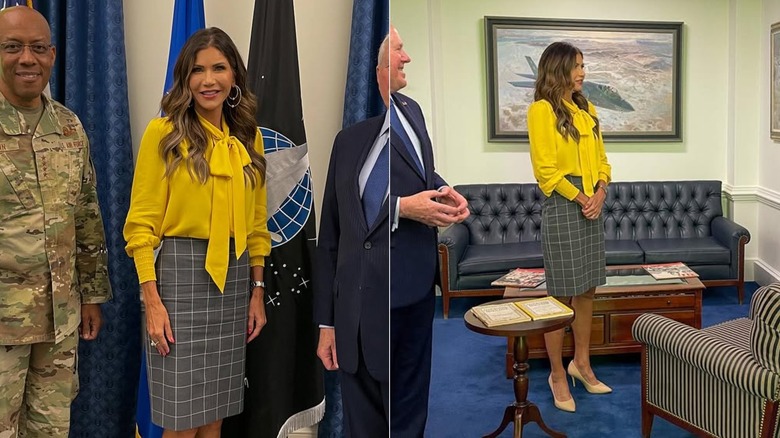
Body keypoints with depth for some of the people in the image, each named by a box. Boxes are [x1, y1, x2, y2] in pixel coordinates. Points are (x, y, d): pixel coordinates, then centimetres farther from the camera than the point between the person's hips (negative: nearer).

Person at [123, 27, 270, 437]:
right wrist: (152, 301, -14)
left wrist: (257, 290, 10)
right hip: (180, 273, -5)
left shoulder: (249, 137, 10)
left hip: (235, 277, 5)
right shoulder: (163, 133, -5)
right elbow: (141, 225, -7)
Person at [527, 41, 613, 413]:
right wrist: (579, 198, -15)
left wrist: (601, 191, -3)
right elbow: (545, 170, -13)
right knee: (561, 295, -1)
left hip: (592, 206, 7)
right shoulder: (542, 110, -8)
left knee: (586, 290, 13)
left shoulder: (586, 110, 15)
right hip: (562, 206, -7)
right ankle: (557, 373, 11)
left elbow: (601, 159, 15)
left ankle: (582, 362, 27)